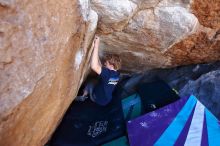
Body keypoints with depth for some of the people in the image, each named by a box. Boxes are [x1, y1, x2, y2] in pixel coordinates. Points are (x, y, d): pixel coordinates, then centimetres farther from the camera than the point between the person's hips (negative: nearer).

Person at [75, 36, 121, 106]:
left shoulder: (108, 73, -35)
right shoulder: (116, 74, -10)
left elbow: (94, 66, -50)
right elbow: (99, 66, -3)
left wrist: (96, 46, -44)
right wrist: (95, 48, -6)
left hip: (98, 100, -7)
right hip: (107, 99, 7)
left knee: (89, 84, 17)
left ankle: (83, 97, 36)